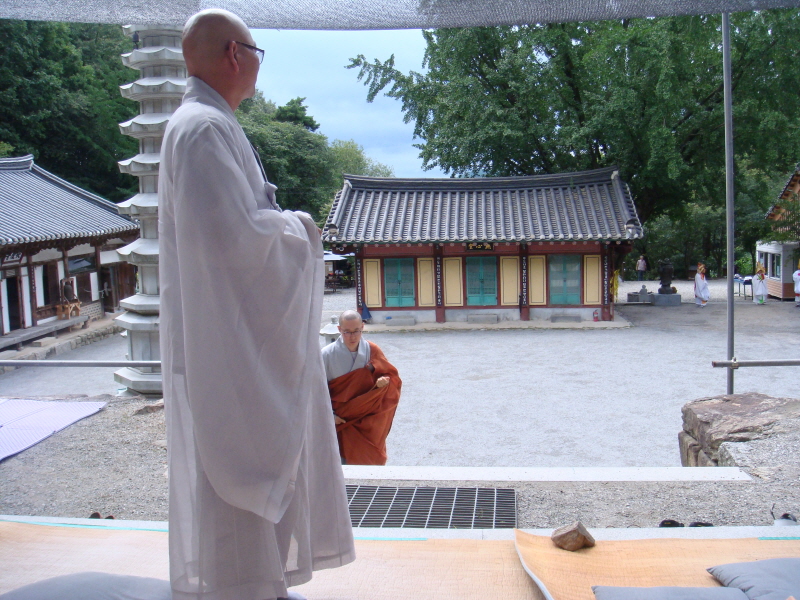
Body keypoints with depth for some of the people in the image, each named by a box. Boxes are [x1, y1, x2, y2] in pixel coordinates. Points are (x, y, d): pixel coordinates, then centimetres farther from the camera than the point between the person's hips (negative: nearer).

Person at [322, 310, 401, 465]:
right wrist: (330, 415, -11)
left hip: (369, 419, 2)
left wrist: (384, 381, -18)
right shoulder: (327, 354, -10)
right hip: (342, 420, -2)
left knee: (373, 458, 4)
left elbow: (391, 376, 5)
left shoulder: (372, 350, -3)